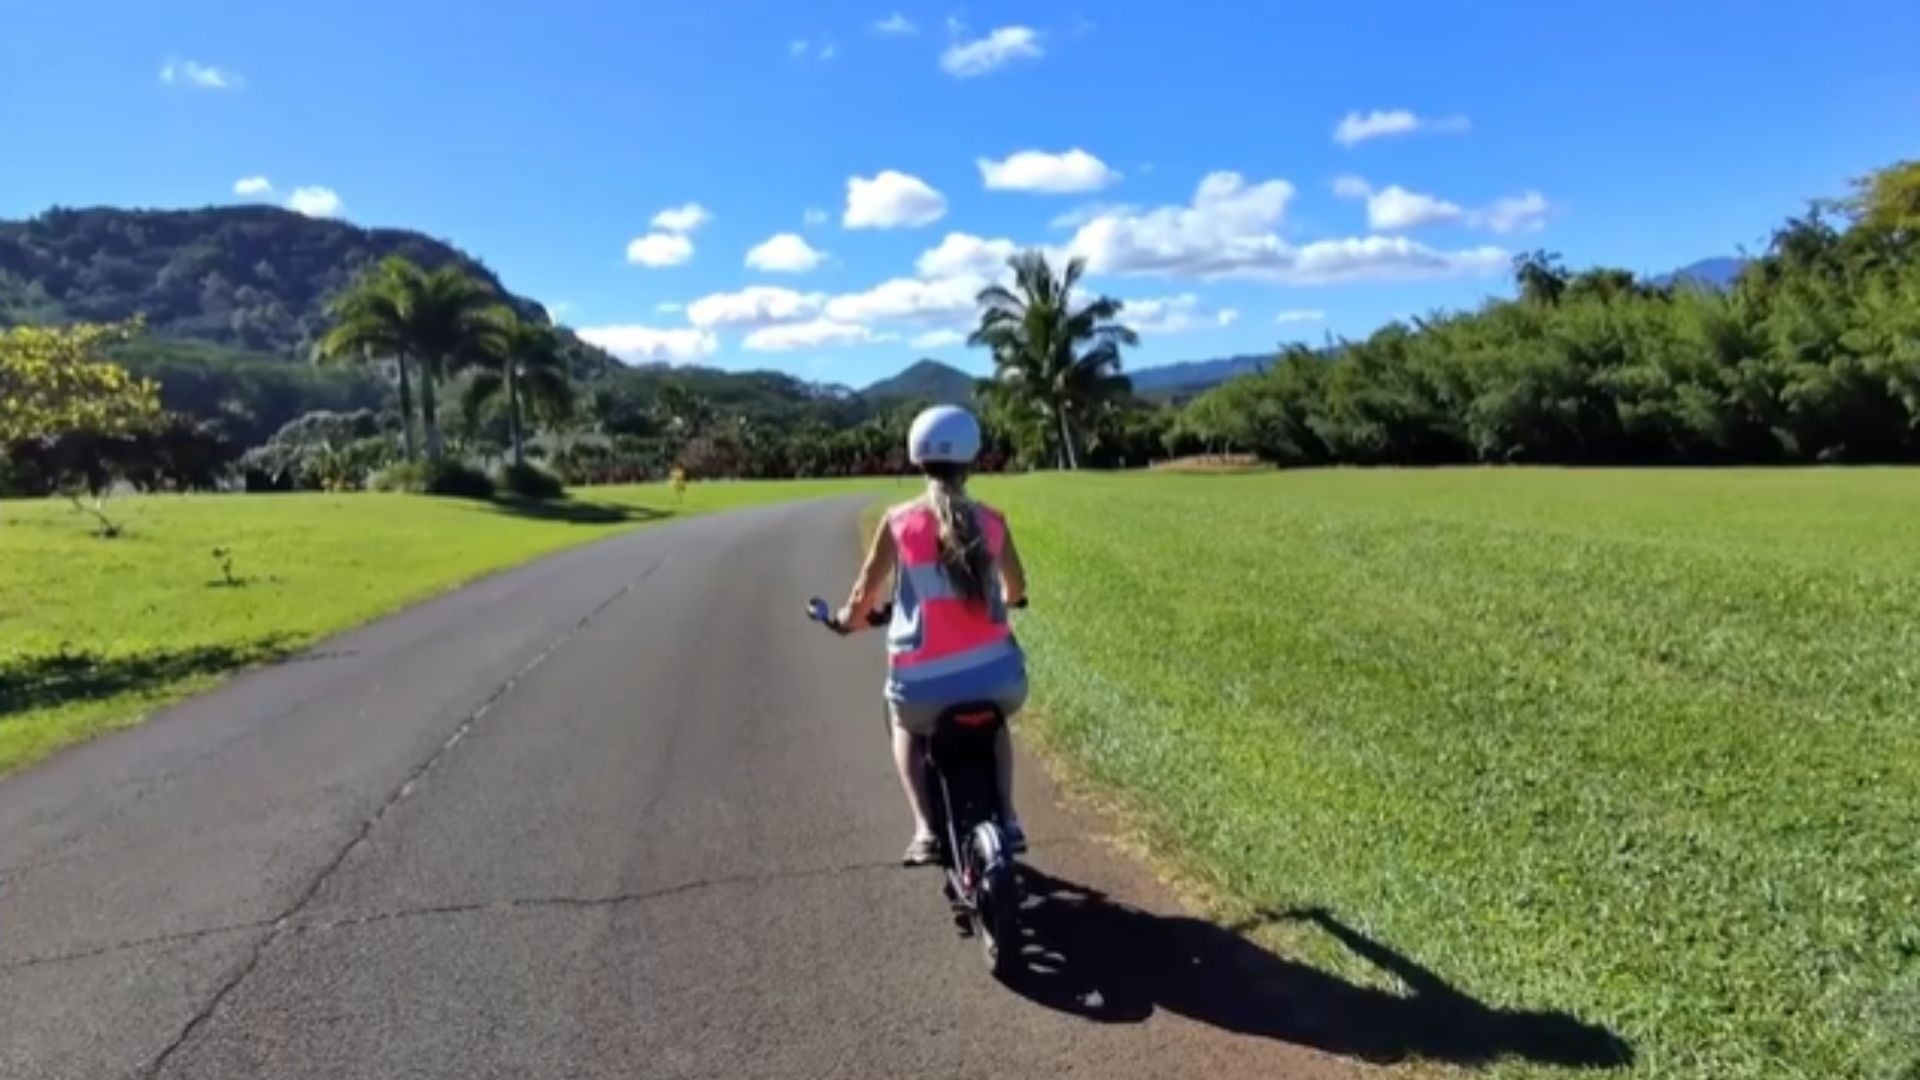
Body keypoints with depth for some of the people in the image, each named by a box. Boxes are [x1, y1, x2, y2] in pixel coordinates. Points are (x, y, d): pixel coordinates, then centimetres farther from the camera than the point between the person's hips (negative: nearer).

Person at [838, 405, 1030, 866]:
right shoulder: (990, 520, 4)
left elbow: (864, 596, 5)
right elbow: (1016, 588, 20)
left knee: (907, 729, 34)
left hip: (925, 679, -1)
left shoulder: (899, 520, -2)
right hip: (995, 673, 2)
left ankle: (926, 829, 17)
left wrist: (849, 618, 28)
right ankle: (1008, 820, 25)